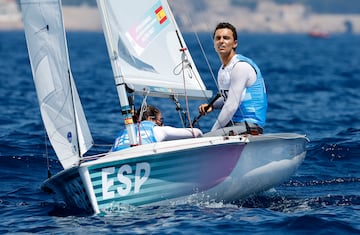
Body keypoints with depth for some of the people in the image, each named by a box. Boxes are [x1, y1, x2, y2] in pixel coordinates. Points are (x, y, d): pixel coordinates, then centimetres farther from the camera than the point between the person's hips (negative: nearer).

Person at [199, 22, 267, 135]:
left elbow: (231, 106, -18)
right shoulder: (223, 68, 14)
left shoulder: (241, 66, -14)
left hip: (249, 128, -9)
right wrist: (212, 105, 12)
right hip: (234, 125, 9)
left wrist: (212, 133, -15)